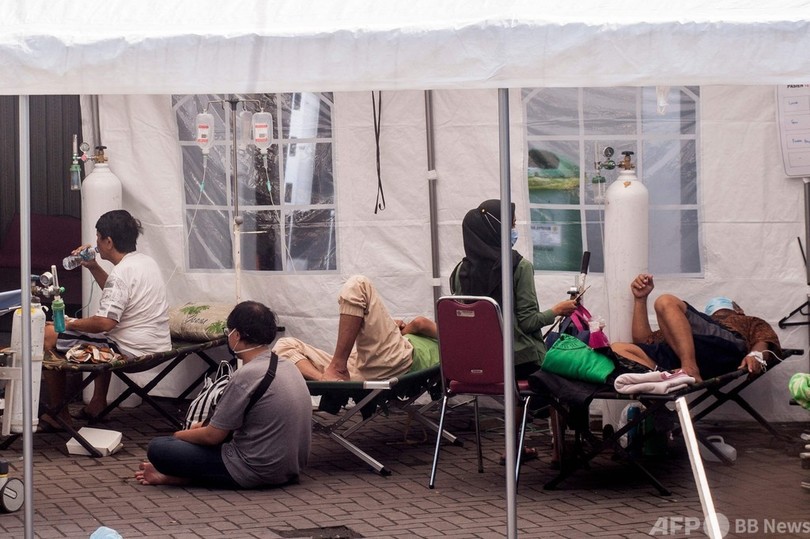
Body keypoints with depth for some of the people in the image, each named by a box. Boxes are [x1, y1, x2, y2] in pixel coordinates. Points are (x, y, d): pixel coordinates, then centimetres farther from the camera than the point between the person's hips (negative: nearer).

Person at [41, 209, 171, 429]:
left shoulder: (122, 273, -20)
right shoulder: (147, 262, 10)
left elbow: (105, 322, -27)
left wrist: (71, 324, -11)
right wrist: (93, 267, 17)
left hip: (132, 351, -10)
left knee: (49, 336, -3)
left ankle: (58, 414, 6)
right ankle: (98, 403, 35)